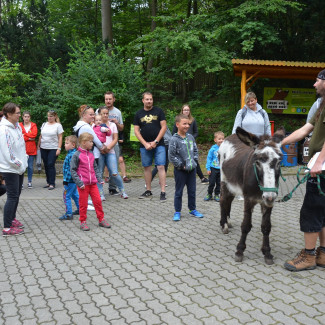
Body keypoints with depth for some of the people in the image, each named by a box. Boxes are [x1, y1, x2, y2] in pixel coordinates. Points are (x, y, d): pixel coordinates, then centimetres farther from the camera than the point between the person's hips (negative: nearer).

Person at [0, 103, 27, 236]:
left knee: (16, 194, 19)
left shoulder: (16, 125, 6)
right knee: (12, 196, -5)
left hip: (19, 167, 9)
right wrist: (19, 164, -14)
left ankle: (12, 219, 36)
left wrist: (23, 161, 7)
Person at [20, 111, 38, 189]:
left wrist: (24, 134, -8)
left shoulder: (33, 125, 8)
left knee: (30, 166, 4)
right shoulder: (19, 125, 5)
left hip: (31, 149, 1)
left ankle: (30, 182, 14)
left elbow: (34, 135, -7)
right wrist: (29, 138, -11)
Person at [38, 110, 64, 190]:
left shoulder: (58, 125, 0)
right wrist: (38, 145, 13)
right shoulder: (44, 124, 14)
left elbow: (60, 138, -4)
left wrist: (59, 148, -12)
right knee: (46, 165, 7)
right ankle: (48, 182, 17)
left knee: (51, 165, -11)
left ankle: (52, 183, -7)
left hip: (53, 148, -5)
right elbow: (41, 136, 18)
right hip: (43, 148, 5)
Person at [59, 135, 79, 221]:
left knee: (66, 196, -3)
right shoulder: (72, 153, 10)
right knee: (74, 194, 21)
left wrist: (66, 180, -22)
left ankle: (68, 214, 2)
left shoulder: (72, 155, -22)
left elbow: (71, 169, -25)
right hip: (73, 180, 10)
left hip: (70, 180, -10)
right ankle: (80, 209, 33)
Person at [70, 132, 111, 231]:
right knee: (83, 204, 4)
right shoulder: (77, 155, -9)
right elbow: (73, 170, -10)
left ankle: (101, 219, 17)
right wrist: (79, 182, -16)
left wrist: (100, 179, 7)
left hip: (93, 183, 5)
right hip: (83, 184, -5)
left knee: (98, 201, 6)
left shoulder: (91, 154, 9)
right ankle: (83, 222, 17)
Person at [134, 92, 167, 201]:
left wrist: (155, 141, -8)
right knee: (147, 167, 7)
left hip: (159, 144, -2)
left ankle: (163, 192, -7)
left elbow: (164, 127, -1)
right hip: (144, 146, 3)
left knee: (161, 167, -9)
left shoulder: (158, 111, 3)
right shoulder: (138, 114, 9)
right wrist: (145, 144, -6)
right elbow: (136, 131, 6)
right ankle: (148, 191, 18)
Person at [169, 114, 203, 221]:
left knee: (192, 191, 14)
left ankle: (192, 209, 28)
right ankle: (177, 212, 14)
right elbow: (171, 156, -14)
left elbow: (195, 151, 15)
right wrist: (181, 165, -13)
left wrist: (195, 161, 3)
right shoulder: (174, 139, -13)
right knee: (178, 192, 5)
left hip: (192, 169, 5)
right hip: (180, 170, -5)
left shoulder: (190, 137, 5)